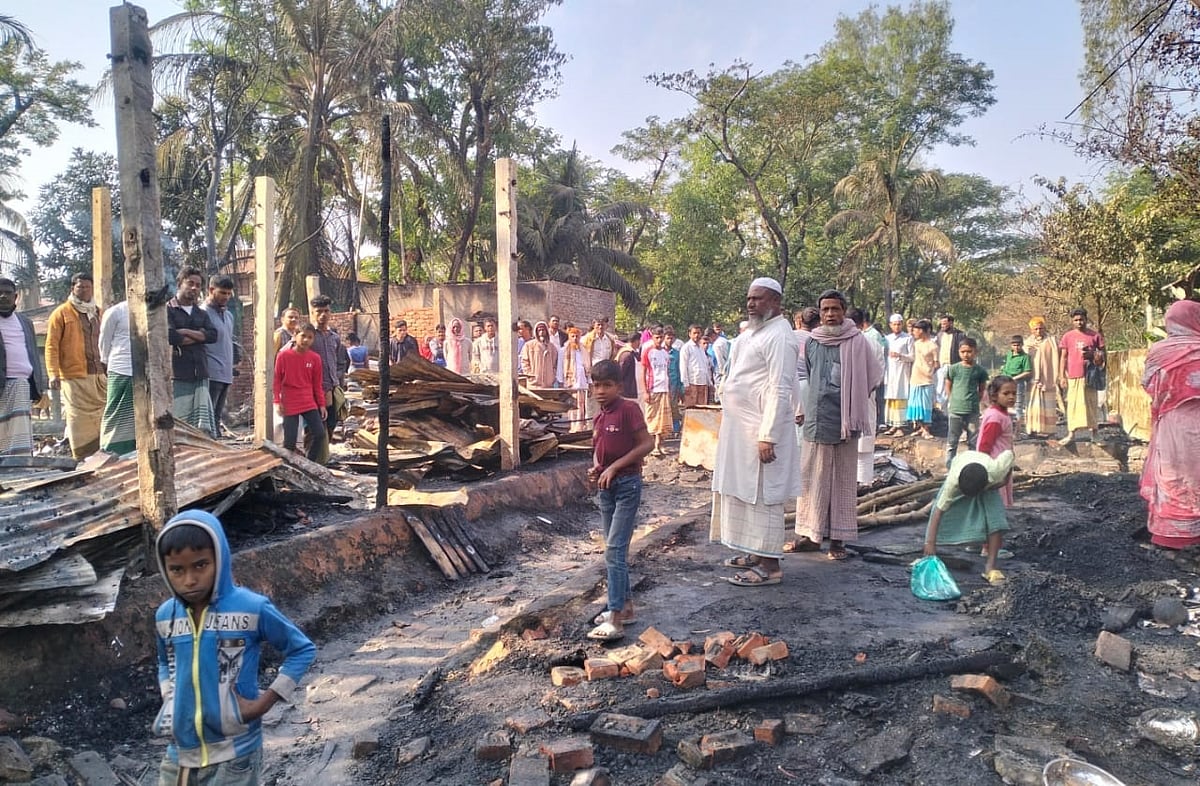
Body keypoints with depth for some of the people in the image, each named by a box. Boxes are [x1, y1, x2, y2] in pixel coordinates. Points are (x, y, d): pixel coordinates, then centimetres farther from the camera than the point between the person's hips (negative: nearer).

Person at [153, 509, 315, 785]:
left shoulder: (252, 608, -16)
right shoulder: (165, 616, -1)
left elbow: (303, 650, -4)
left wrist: (265, 702, -10)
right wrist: (170, 703, 4)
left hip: (234, 754, -4)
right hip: (180, 752, 4)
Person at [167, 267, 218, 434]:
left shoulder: (202, 313, 21)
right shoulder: (168, 309, 3)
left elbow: (212, 335, 4)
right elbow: (170, 336, -13)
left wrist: (187, 332, -8)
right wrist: (199, 336, -2)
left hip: (200, 373, 5)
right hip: (178, 374, -5)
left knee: (203, 426, -1)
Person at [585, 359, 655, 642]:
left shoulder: (629, 409, -12)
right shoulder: (599, 417, 10)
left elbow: (647, 444, -15)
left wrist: (614, 467, -18)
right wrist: (595, 468, -2)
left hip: (627, 485, -8)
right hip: (606, 488, 8)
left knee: (615, 550, -12)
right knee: (614, 550, 14)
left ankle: (615, 620, -11)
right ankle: (625, 607, 26)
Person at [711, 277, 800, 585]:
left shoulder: (779, 336, -15)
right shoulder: (754, 332, 15)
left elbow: (779, 390, -22)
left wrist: (768, 436, -25)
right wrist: (727, 420, 19)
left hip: (760, 431, -9)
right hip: (741, 428, 10)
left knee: (762, 494, -3)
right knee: (747, 491, 15)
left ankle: (770, 565, 5)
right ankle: (755, 552, 27)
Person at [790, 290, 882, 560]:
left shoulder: (857, 341, -3)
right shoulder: (811, 341, 7)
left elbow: (873, 379, 3)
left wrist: (855, 414, 2)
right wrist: (802, 409, 12)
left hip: (844, 421, -3)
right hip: (815, 419, 3)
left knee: (843, 480, 4)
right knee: (811, 477, 7)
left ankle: (838, 539, 12)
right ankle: (811, 534, 18)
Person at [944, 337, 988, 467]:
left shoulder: (979, 371, 1)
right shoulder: (953, 369, -2)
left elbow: (981, 390, 12)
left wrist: (974, 401, 2)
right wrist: (953, 401, 1)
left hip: (973, 412, 1)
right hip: (955, 410, -1)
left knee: (973, 443, 8)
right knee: (951, 443, 5)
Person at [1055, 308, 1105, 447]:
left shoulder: (1095, 335, 5)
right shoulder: (1067, 336, 6)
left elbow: (1102, 354, 11)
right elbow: (1063, 357, 6)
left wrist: (1093, 355, -13)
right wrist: (1062, 376, 1)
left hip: (1089, 375, 0)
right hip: (1073, 376, 0)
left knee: (1091, 403, 5)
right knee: (1072, 404, 0)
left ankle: (1094, 431, 16)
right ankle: (1071, 434, 2)